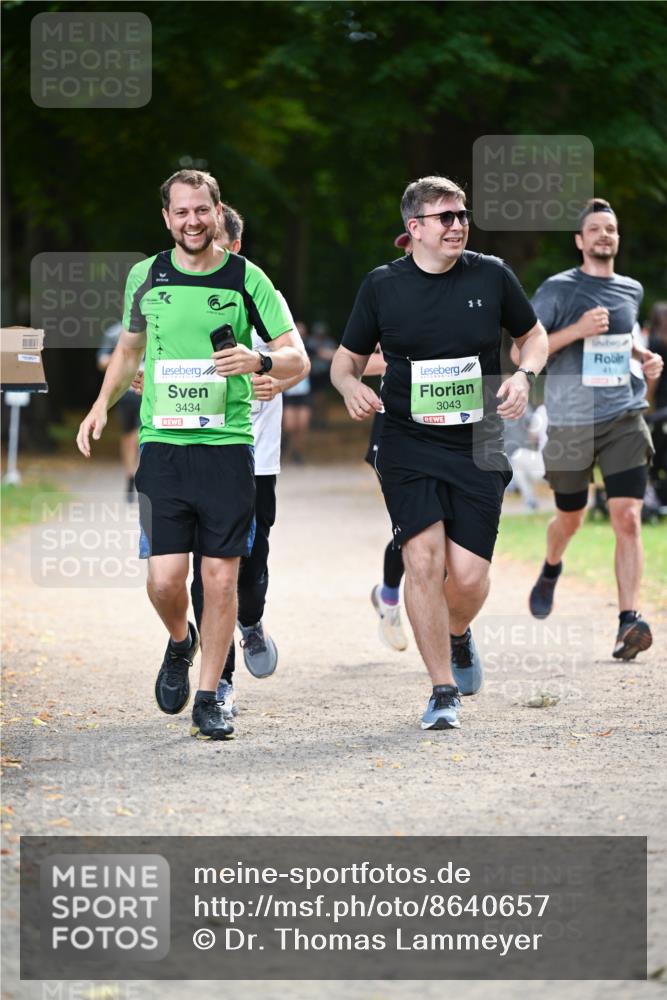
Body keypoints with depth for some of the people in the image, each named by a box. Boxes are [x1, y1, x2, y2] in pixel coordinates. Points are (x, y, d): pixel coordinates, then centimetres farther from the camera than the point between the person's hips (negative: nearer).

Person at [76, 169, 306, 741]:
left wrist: (259, 361, -20)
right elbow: (130, 348, 25)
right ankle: (181, 642, 25)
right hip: (162, 443, 1)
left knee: (221, 577, -2)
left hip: (228, 446, -1)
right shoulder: (146, 277, 8)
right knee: (165, 576, -8)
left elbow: (297, 359, 1)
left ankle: (209, 700, 11)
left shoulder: (246, 279, 1)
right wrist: (103, 404, 11)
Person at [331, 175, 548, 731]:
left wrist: (524, 376, -3)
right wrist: (350, 386, -11)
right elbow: (348, 358, 12)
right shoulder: (383, 286, 1)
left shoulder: (491, 276, 2)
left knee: (469, 576, -6)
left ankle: (458, 637, 31)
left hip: (479, 448, 1)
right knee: (423, 557, -17)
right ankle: (444, 690, -5)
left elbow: (534, 335, 17)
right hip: (409, 446, 0)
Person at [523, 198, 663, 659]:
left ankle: (629, 621, -18)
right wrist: (576, 331, -20)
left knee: (627, 518, -13)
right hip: (572, 422, -2)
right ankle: (551, 569, 48)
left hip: (625, 418, 2)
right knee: (570, 519, 13)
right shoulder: (558, 289, -4)